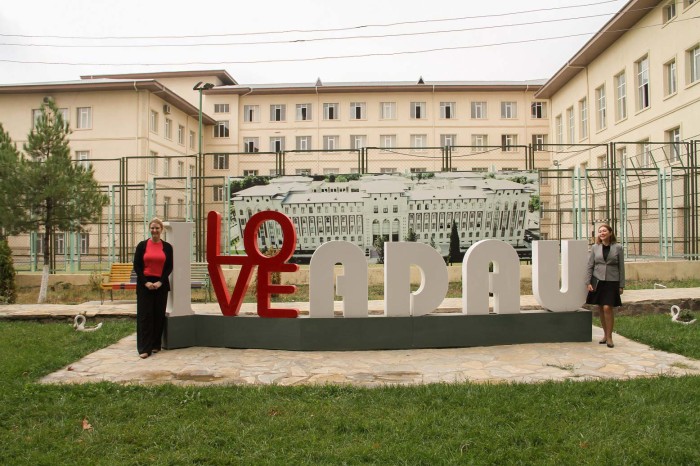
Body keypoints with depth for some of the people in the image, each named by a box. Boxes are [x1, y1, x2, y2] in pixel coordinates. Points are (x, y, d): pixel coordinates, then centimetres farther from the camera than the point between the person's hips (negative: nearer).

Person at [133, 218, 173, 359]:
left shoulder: (167, 246, 5)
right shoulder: (142, 245, 3)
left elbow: (169, 267, 2)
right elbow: (136, 266, 1)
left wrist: (160, 282, -10)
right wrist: (146, 282, -10)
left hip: (161, 285, 1)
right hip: (144, 284, -1)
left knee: (159, 315, 4)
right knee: (144, 315, -3)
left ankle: (155, 345, 16)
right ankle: (144, 348, -2)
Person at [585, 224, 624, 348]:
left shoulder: (618, 247, 1)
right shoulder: (595, 247, 6)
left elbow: (621, 267, 2)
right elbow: (590, 266, 6)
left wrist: (621, 285, 0)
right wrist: (588, 282, -2)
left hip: (612, 282, -2)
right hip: (597, 281, 3)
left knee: (607, 308, -11)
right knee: (601, 309, 7)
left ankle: (609, 337, 2)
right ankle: (605, 335, 21)